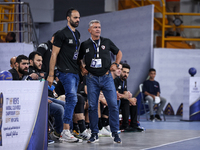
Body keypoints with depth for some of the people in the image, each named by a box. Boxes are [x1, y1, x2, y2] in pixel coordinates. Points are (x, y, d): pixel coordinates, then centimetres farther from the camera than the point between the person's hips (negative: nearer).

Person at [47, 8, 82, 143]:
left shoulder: (77, 34, 17)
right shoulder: (62, 34, -8)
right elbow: (54, 54, -9)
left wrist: (81, 67, 19)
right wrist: (51, 75, -13)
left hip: (75, 72, 9)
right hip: (66, 72, -8)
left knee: (70, 101, 8)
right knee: (72, 99, -18)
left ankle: (65, 132, 12)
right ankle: (66, 131, -19)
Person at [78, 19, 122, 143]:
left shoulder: (107, 42, 6)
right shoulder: (85, 45, 6)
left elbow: (119, 52, 19)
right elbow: (79, 58, 22)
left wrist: (116, 64, 6)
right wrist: (82, 68, 6)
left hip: (107, 77, 0)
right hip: (92, 79, 0)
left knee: (113, 105, -6)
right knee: (92, 106, -1)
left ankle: (115, 132, 2)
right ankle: (94, 134, 7)